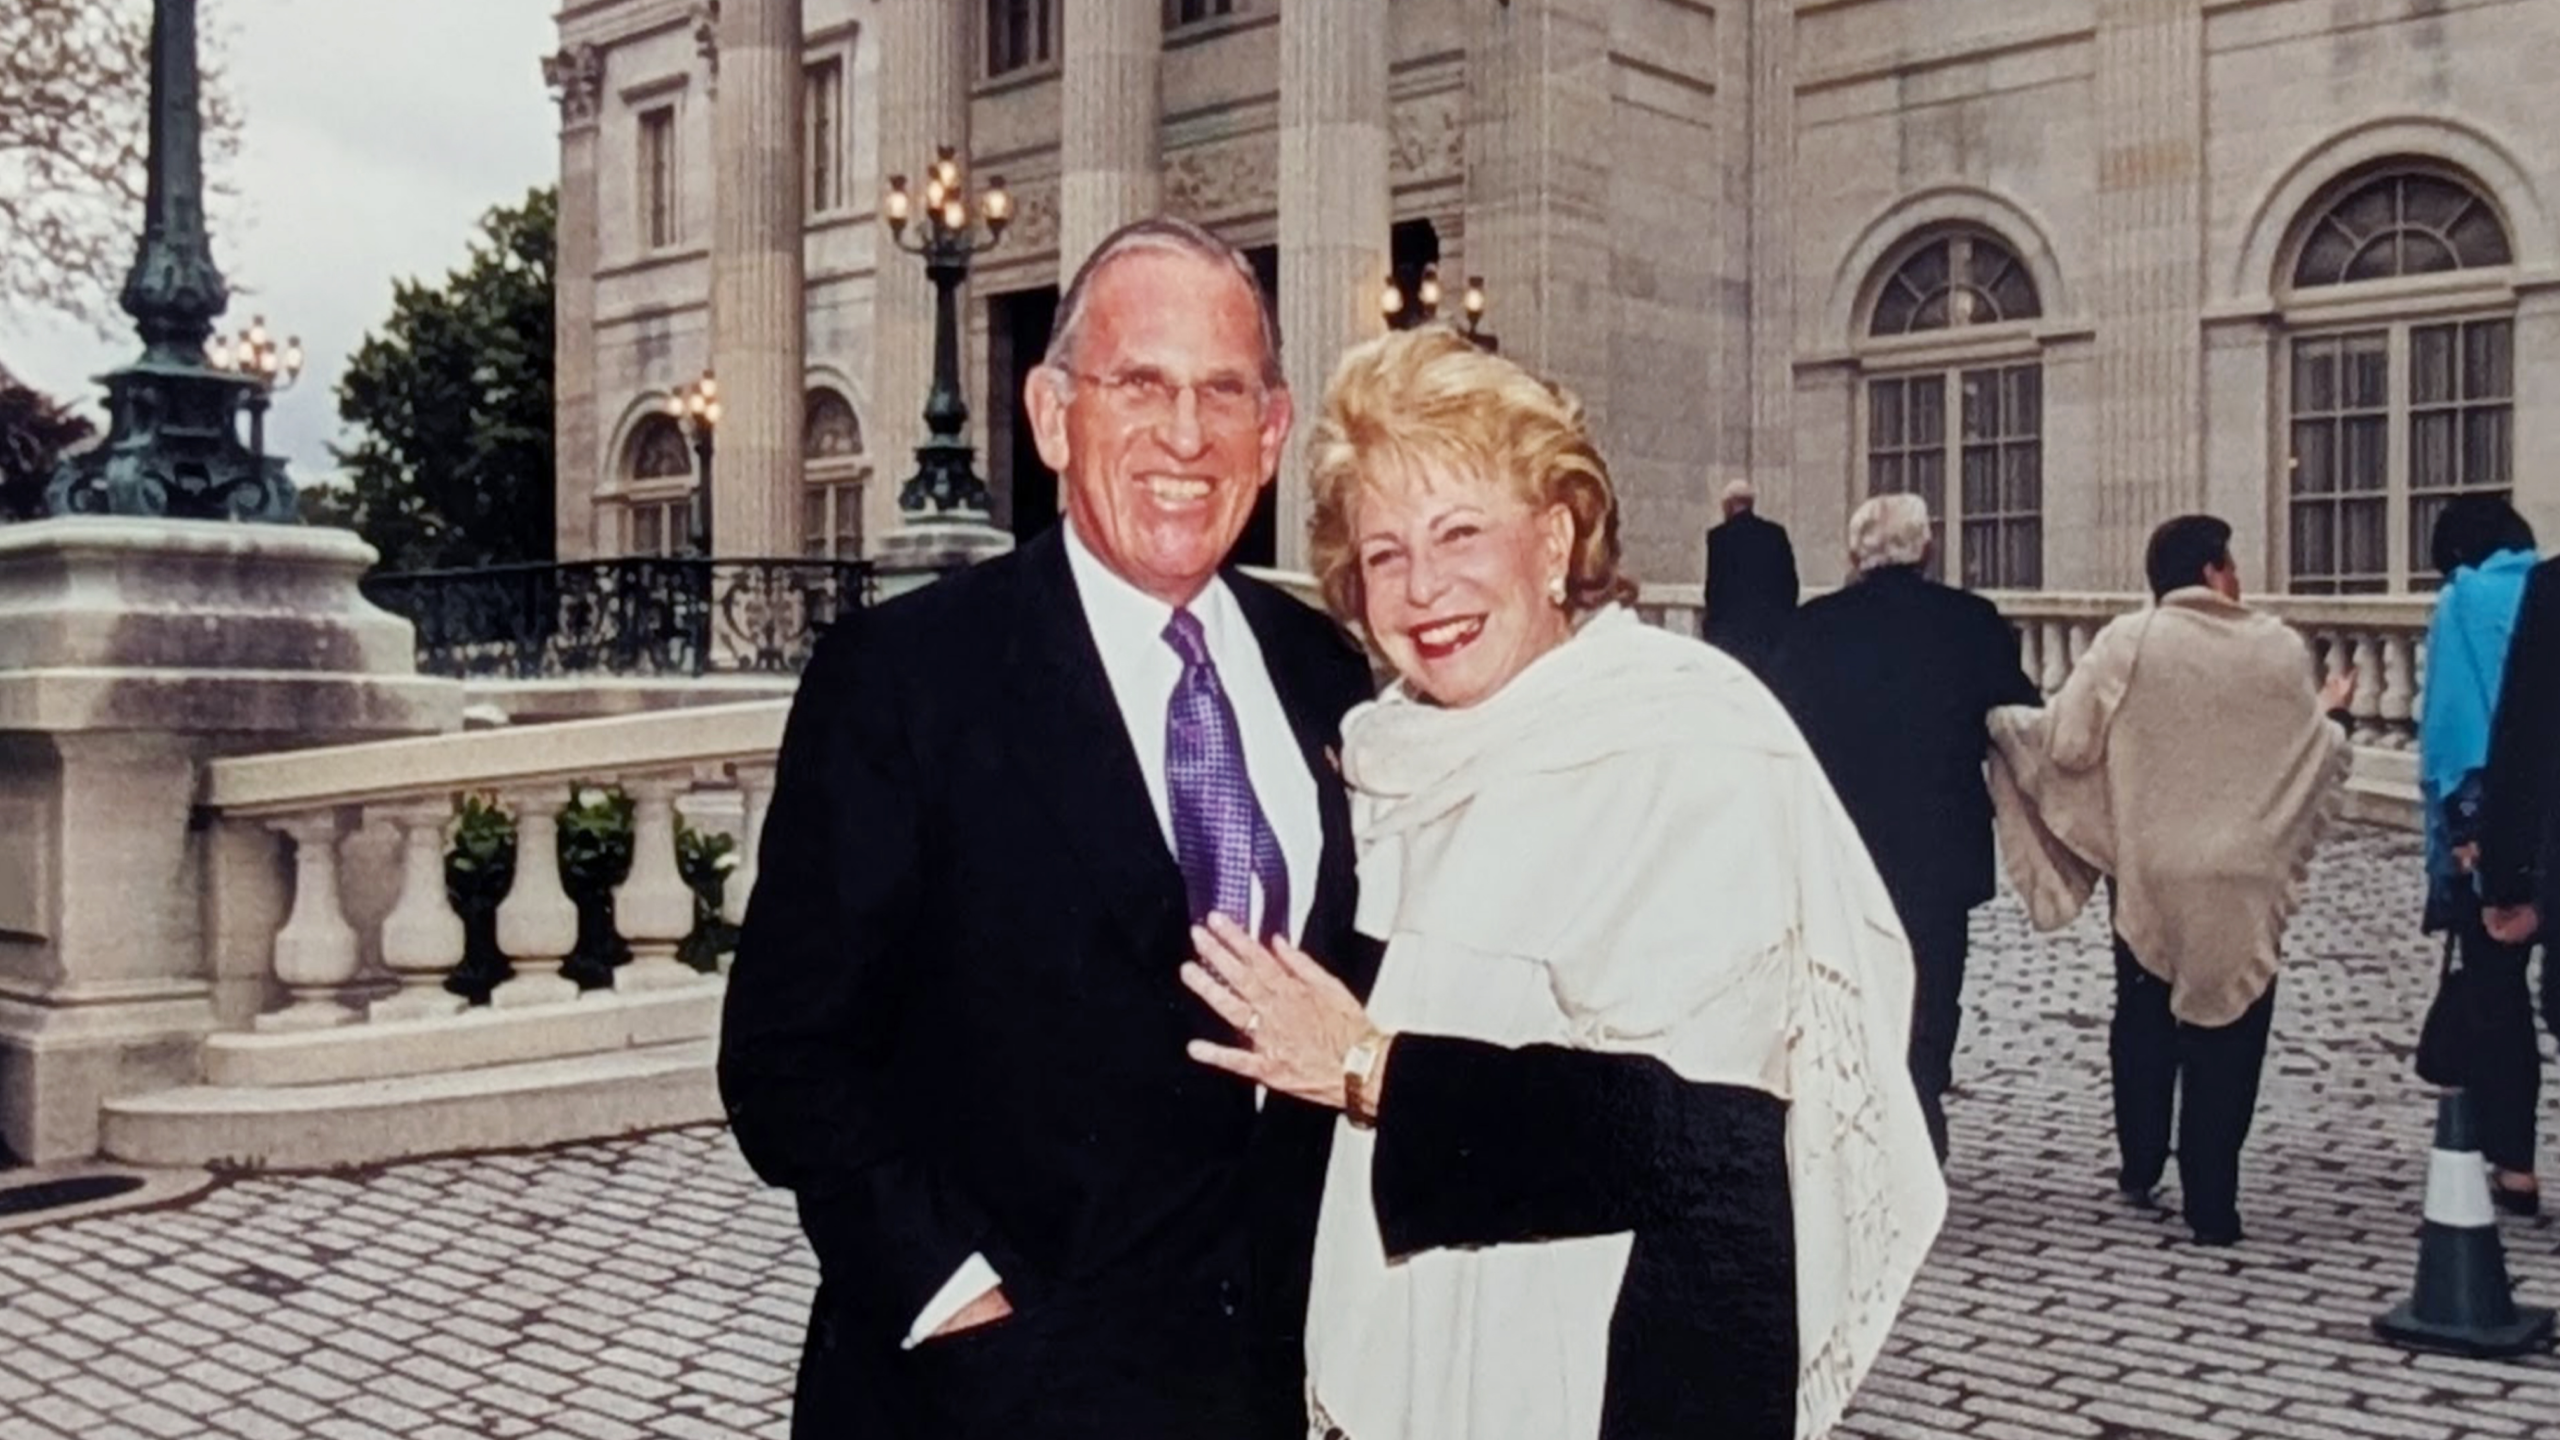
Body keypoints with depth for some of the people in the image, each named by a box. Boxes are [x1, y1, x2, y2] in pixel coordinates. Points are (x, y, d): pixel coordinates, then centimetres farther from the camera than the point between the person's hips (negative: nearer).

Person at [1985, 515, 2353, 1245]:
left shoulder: (2125, 644, -10)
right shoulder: (2279, 647, -5)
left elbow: (2066, 742, -11)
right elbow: (2312, 754, 4)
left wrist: (1999, 719, 6)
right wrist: (2329, 711, 26)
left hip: (2149, 872, 0)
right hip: (2245, 881, 0)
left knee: (2145, 1020, 19)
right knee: (2225, 1033, 6)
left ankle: (2141, 1166, 27)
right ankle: (2211, 1203, 6)